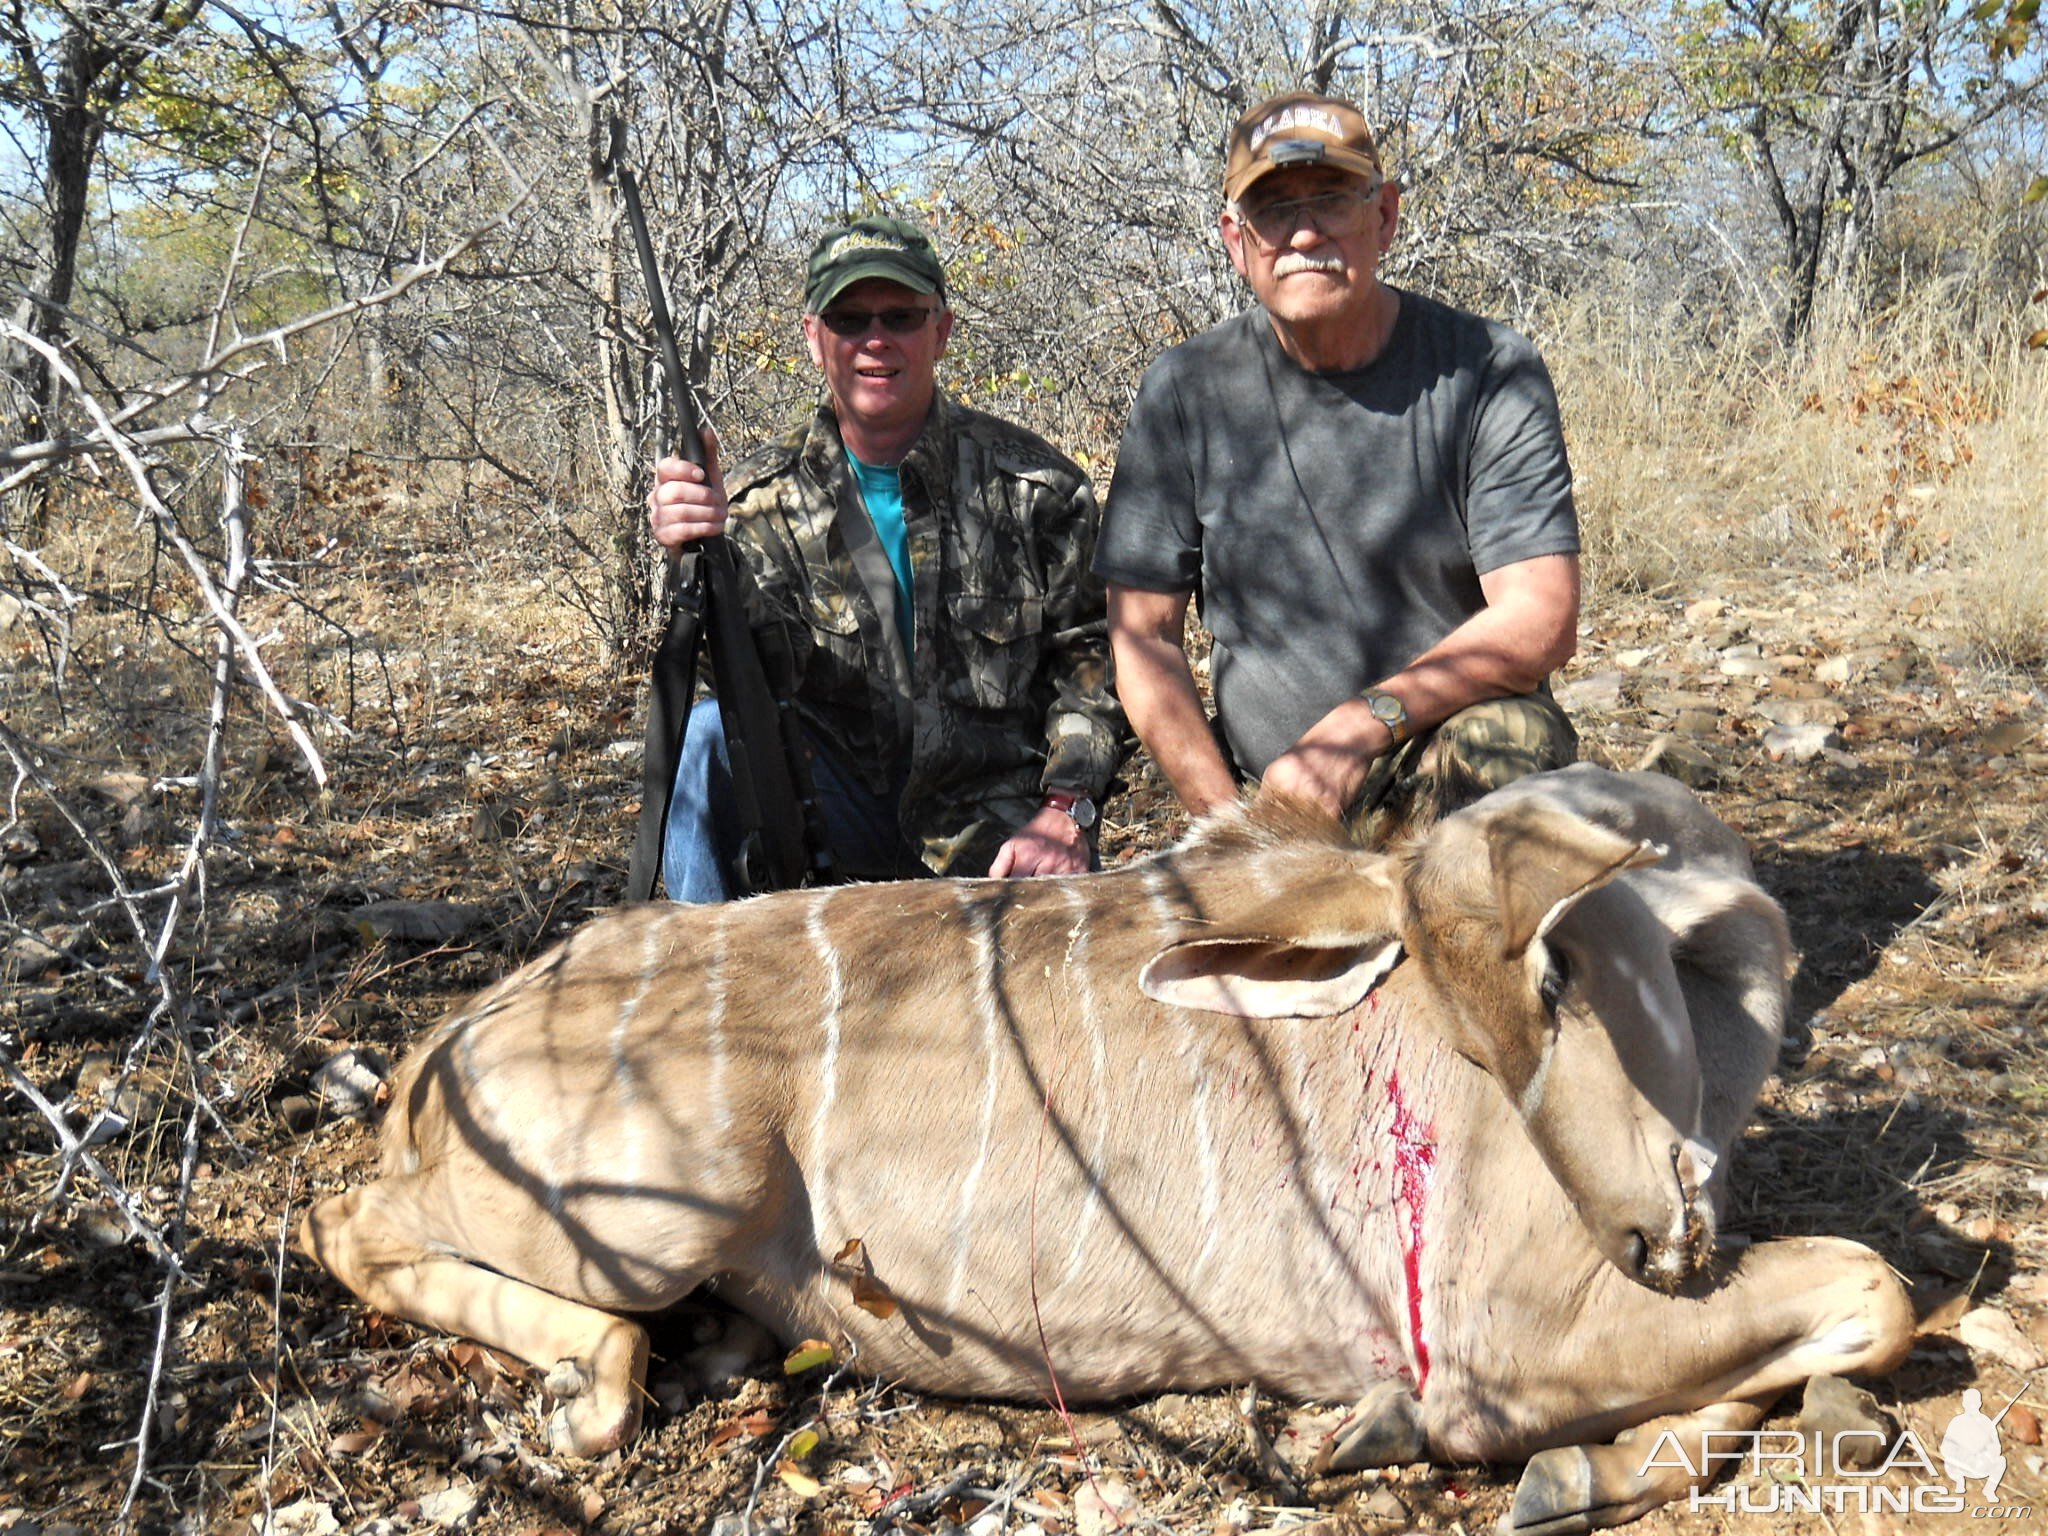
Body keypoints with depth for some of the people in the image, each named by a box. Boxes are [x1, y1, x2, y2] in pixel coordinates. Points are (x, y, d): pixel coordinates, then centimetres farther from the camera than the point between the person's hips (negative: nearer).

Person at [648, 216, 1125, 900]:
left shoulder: (1033, 482, -1)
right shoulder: (763, 497, 2)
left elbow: (1092, 650, 2)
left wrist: (1065, 811, -10)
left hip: (999, 824, -1)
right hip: (845, 814, 1)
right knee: (711, 735, -25)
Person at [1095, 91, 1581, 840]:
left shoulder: (1489, 372, -4)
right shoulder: (1183, 393, 1)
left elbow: (1542, 620, -11)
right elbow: (1144, 635, 2)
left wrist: (1368, 721, -25)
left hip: (1466, 780, 0)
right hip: (1273, 811, 0)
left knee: (1509, 734, -32)